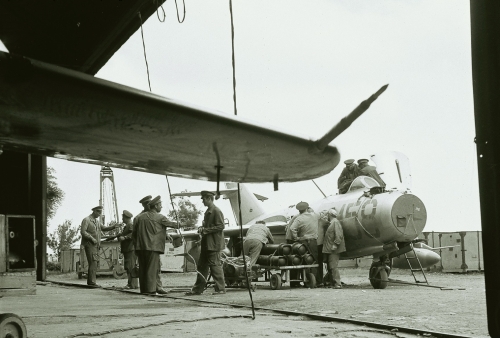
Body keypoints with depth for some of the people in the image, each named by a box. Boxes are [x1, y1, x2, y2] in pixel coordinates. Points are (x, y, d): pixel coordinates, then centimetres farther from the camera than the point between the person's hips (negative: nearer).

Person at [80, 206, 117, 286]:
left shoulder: (97, 220, 17)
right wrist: (92, 238, -20)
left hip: (96, 245, 8)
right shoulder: (86, 220, -8)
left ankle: (90, 281, 10)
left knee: (93, 264, 6)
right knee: (93, 263, -15)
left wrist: (113, 226, 8)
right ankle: (92, 282, -17)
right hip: (89, 244, -8)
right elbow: (83, 232, -15)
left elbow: (103, 228, 23)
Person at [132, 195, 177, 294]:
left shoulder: (140, 217, 11)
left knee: (142, 268, 9)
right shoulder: (159, 217, -3)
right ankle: (151, 289, -4)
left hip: (140, 247, 5)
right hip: (153, 246, -5)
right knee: (152, 268, -3)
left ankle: (143, 289, 13)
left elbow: (134, 233, 12)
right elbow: (170, 224, 11)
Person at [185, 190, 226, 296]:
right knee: (202, 265, 10)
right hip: (206, 244, 10)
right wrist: (202, 228, 6)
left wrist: (206, 230, -18)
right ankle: (198, 289, 14)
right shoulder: (207, 212, 17)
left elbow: (220, 226, -18)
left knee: (215, 265, -5)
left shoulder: (216, 211, -12)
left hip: (214, 244, -10)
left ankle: (220, 289, 2)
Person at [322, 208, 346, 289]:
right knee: (330, 267, 10)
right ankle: (332, 284, 13)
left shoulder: (335, 222, -9)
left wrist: (335, 244, -24)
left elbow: (339, 235, -20)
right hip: (329, 249, 10)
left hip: (333, 250, -10)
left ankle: (337, 284, -13)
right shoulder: (331, 223, 21)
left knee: (333, 266, -13)